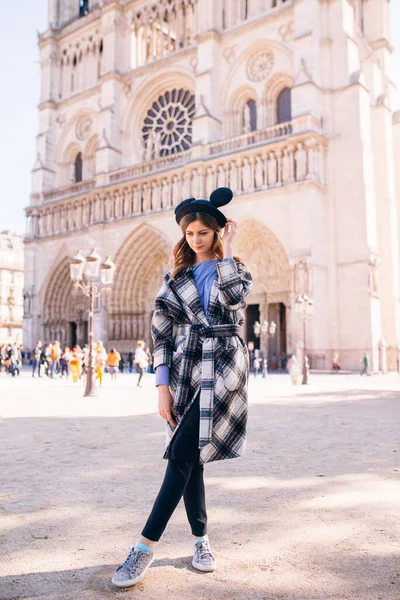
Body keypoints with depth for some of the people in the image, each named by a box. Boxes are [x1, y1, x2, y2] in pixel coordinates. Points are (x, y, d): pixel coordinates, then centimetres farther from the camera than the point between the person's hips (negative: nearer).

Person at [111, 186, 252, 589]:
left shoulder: (235, 268, 9)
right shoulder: (176, 276, 12)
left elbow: (234, 296, -17)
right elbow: (161, 330, 5)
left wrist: (226, 251, -7)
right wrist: (162, 385, -3)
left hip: (224, 368, -3)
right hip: (185, 369, 3)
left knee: (183, 454, -12)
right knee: (189, 458, 4)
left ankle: (146, 545, -6)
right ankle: (201, 540, 21)